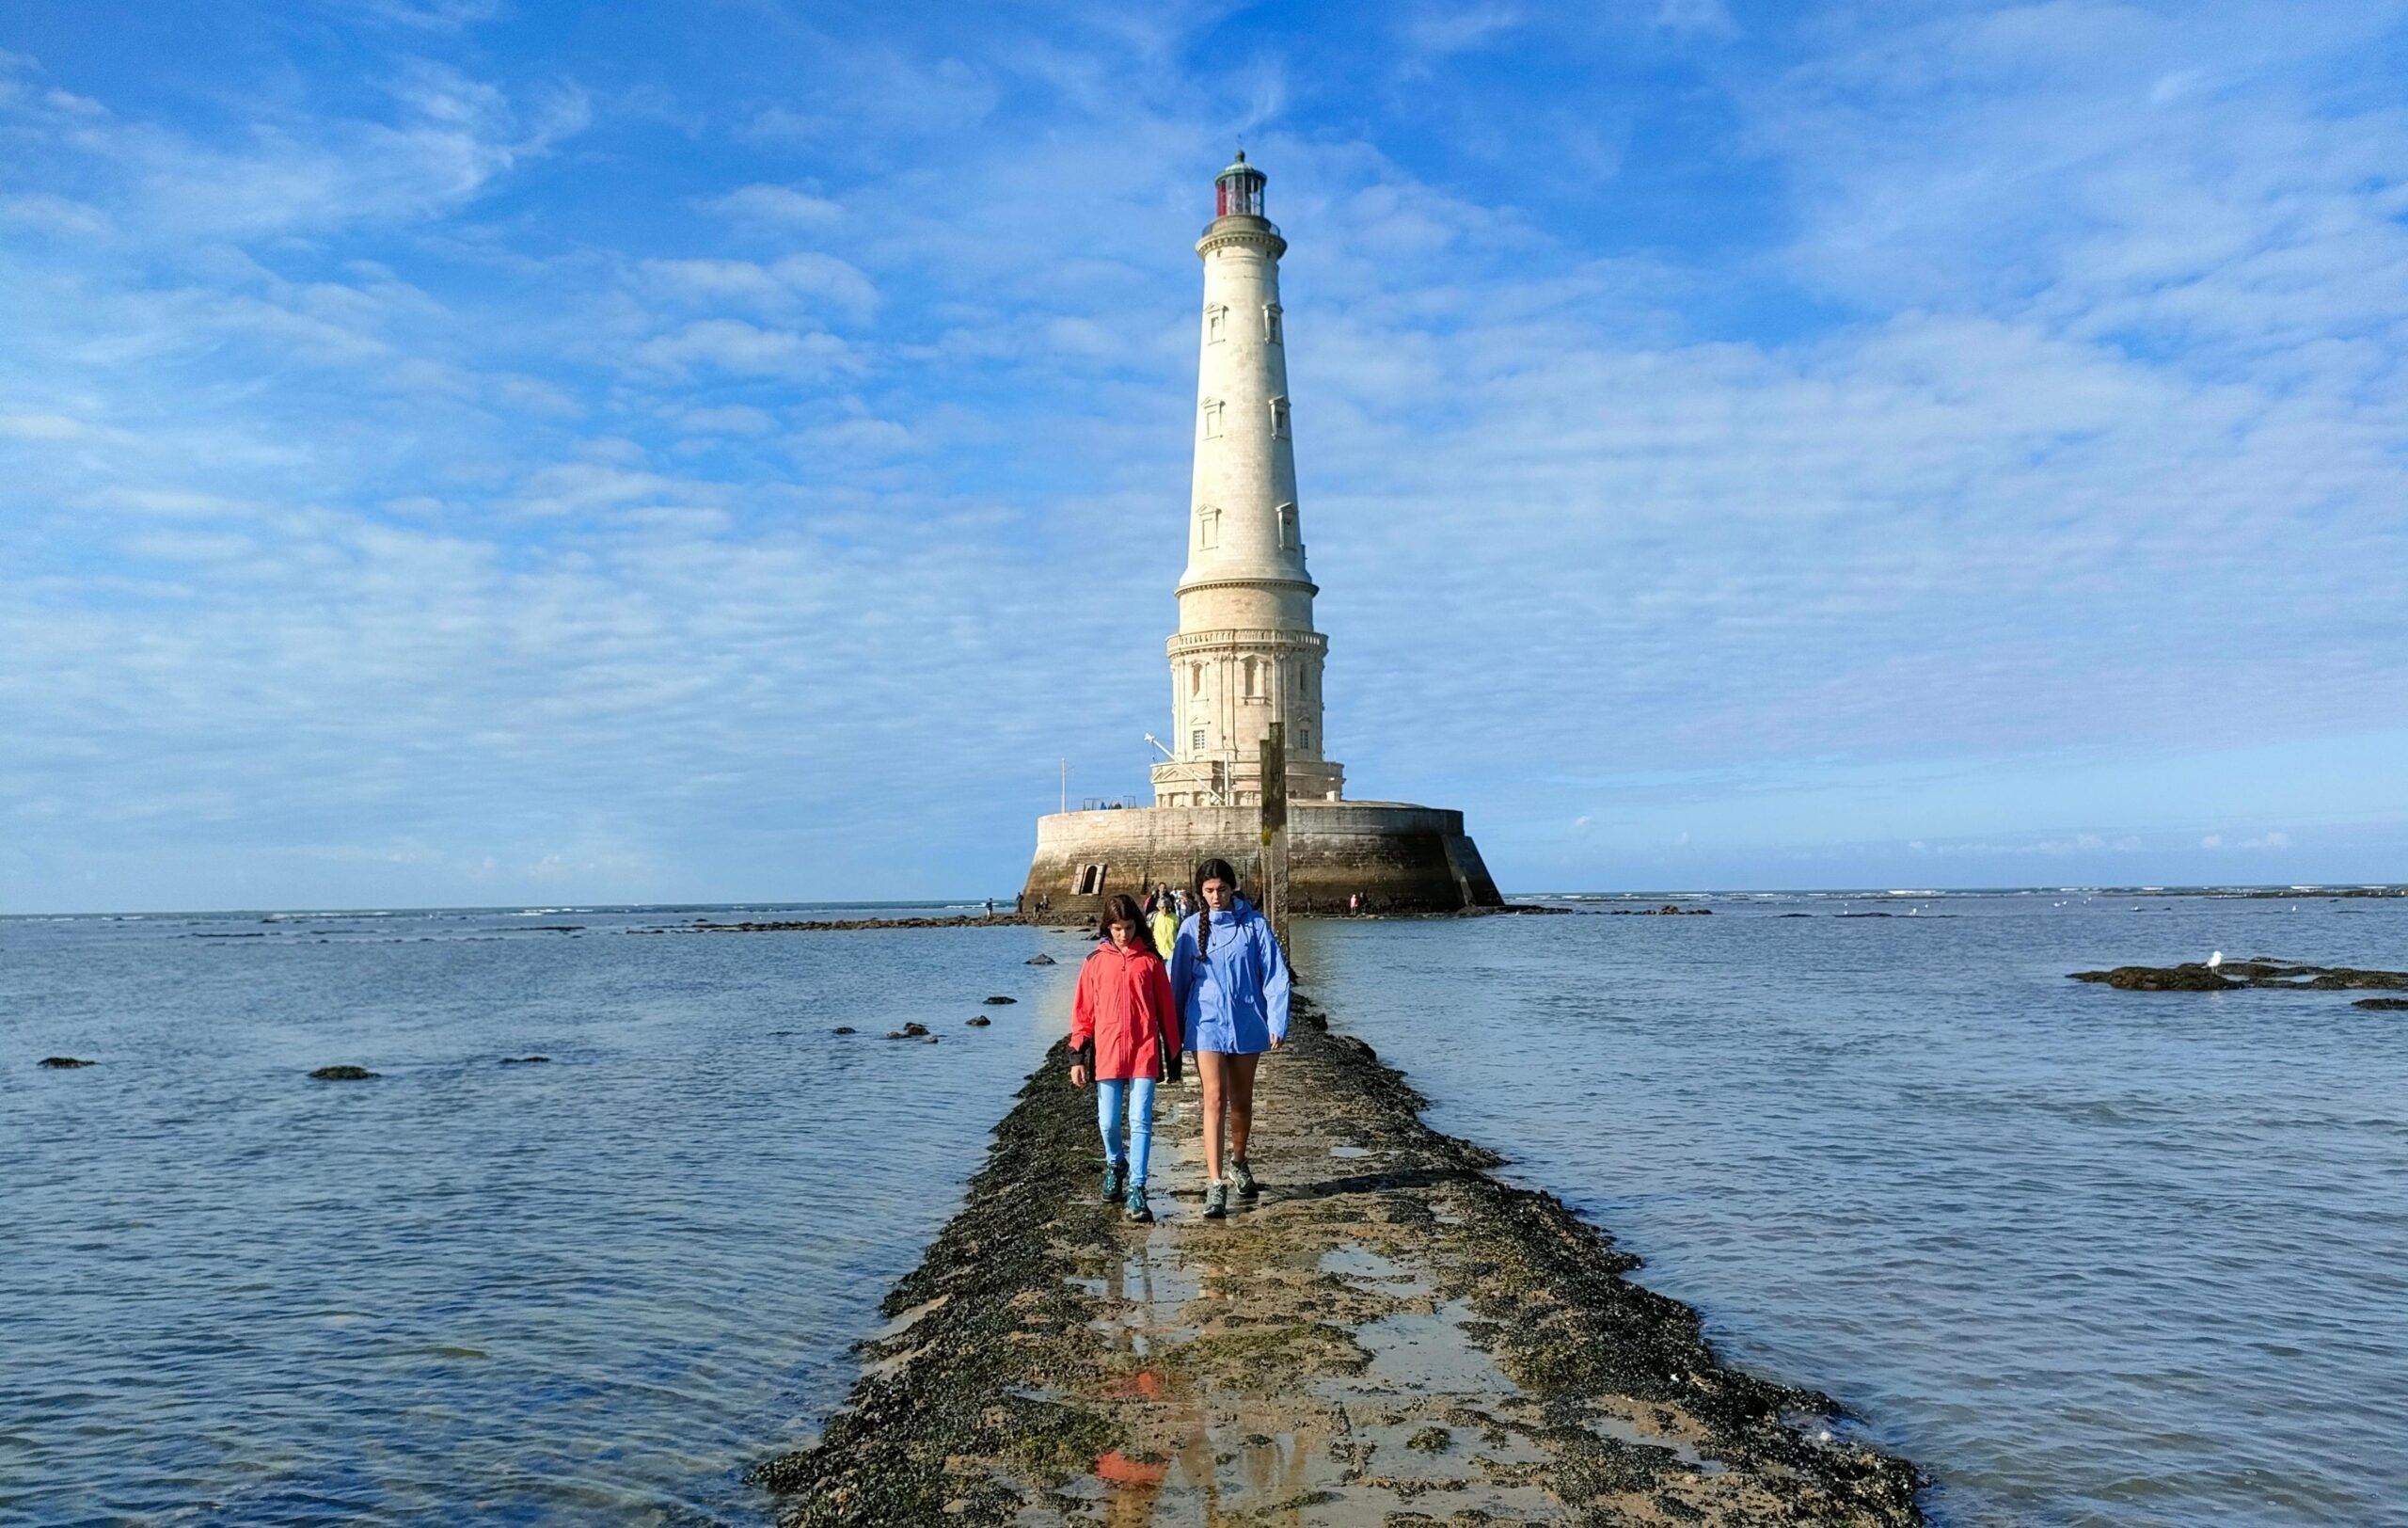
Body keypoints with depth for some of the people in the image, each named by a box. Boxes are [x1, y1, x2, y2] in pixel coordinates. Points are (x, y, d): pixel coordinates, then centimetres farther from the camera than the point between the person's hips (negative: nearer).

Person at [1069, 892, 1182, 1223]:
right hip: (1107, 1053, 1)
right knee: (1108, 1122, 8)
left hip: (1144, 1052, -1)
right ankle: (1115, 1165, 37)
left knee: (1140, 1121, -6)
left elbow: (1166, 1009, 7)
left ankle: (1136, 1190, -1)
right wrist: (1077, 1056, 3)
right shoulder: (1095, 961, 5)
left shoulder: (1150, 960, 3)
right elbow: (1083, 1011, 7)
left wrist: (1173, 1054, 8)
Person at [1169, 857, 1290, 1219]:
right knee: (1215, 1101, -9)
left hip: (1247, 1025, 1)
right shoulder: (1192, 928, 1)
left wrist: (1277, 1022, -9)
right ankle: (1215, 1184, -9)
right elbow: (1178, 978, 8)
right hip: (1207, 1025, 0)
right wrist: (1174, 1029, 10)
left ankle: (1238, 1162, 38)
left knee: (1241, 1100, 15)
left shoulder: (1255, 925, -2)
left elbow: (1275, 975, -2)